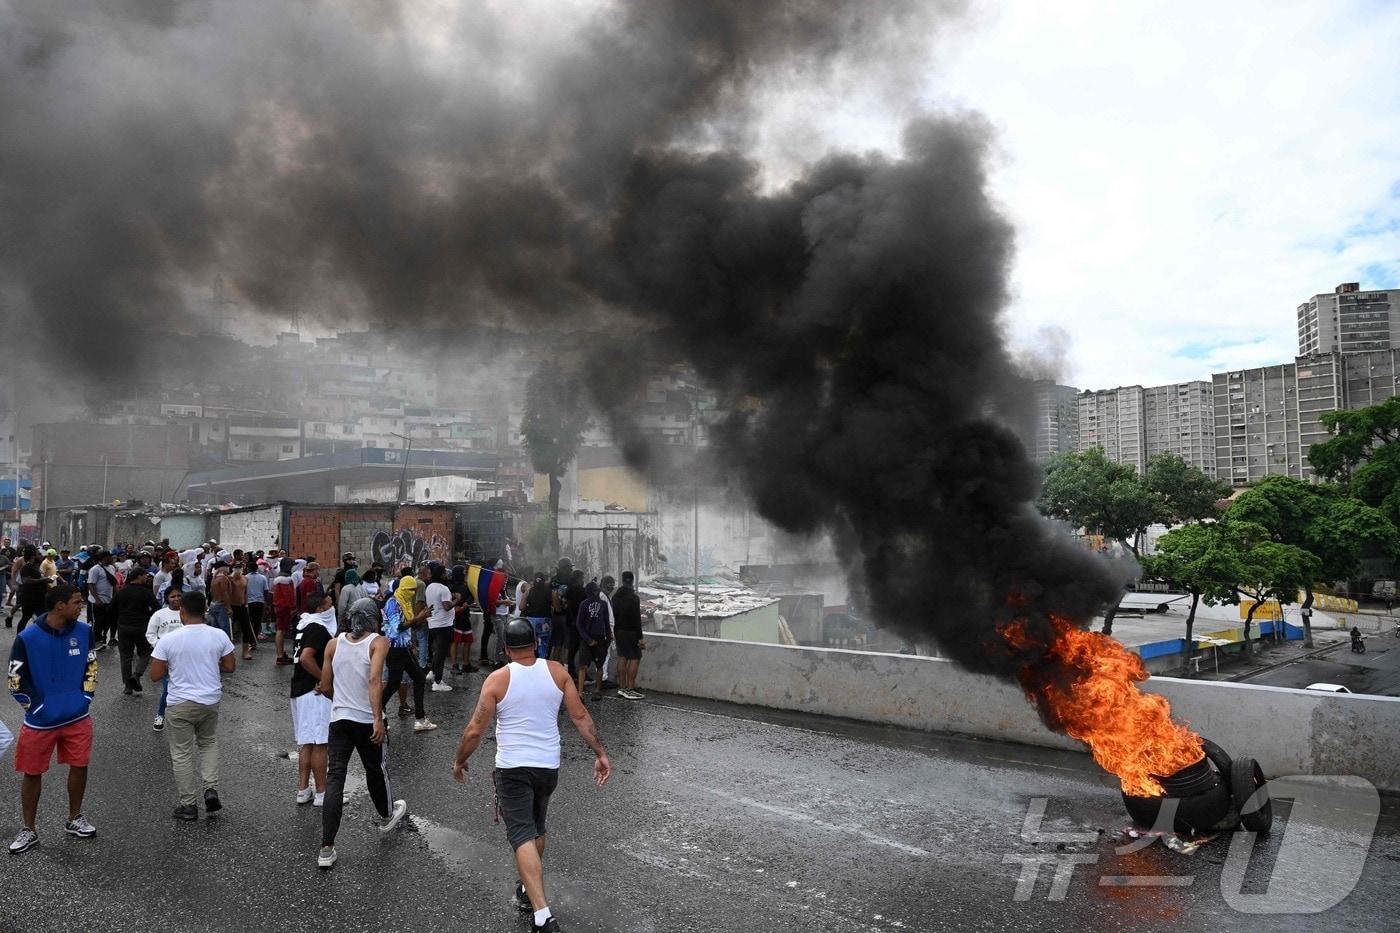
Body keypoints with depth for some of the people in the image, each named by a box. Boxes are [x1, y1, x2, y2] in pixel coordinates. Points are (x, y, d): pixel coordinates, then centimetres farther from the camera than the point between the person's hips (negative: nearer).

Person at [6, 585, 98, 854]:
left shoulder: (84, 631, -4)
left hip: (78, 718, 3)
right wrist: (38, 707, -10)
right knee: (32, 773, 8)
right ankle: (28, 830, 24)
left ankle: (74, 819, 27)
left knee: (79, 766, 8)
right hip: (40, 721, -3)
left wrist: (84, 698, 1)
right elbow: (15, 681, -8)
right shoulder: (27, 638, -15)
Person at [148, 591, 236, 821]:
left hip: (180, 705, -2)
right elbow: (230, 667, 0)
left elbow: (155, 675, -9)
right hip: (210, 701, 3)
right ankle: (211, 789, 8)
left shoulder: (168, 640, -13)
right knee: (209, 743, 24)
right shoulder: (219, 635, -7)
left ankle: (189, 805, 16)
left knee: (182, 754, 10)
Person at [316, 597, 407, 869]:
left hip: (339, 719, 3)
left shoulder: (334, 643, 4)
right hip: (367, 720, -3)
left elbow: (325, 688, 7)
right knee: (376, 770, 19)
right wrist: (378, 719, -26)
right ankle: (387, 816, 44)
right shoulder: (378, 642, -9)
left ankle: (326, 849, -2)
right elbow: (374, 679, -24)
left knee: (335, 777, 2)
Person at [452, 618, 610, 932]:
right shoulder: (557, 671, -3)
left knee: (522, 837, -4)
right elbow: (580, 716, -3)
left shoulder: (497, 679, -10)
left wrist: (459, 762, 8)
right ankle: (528, 891, 39)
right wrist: (600, 754, 3)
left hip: (512, 768, -4)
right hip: (549, 765, 4)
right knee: (537, 829, 24)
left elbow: (474, 730, -8)